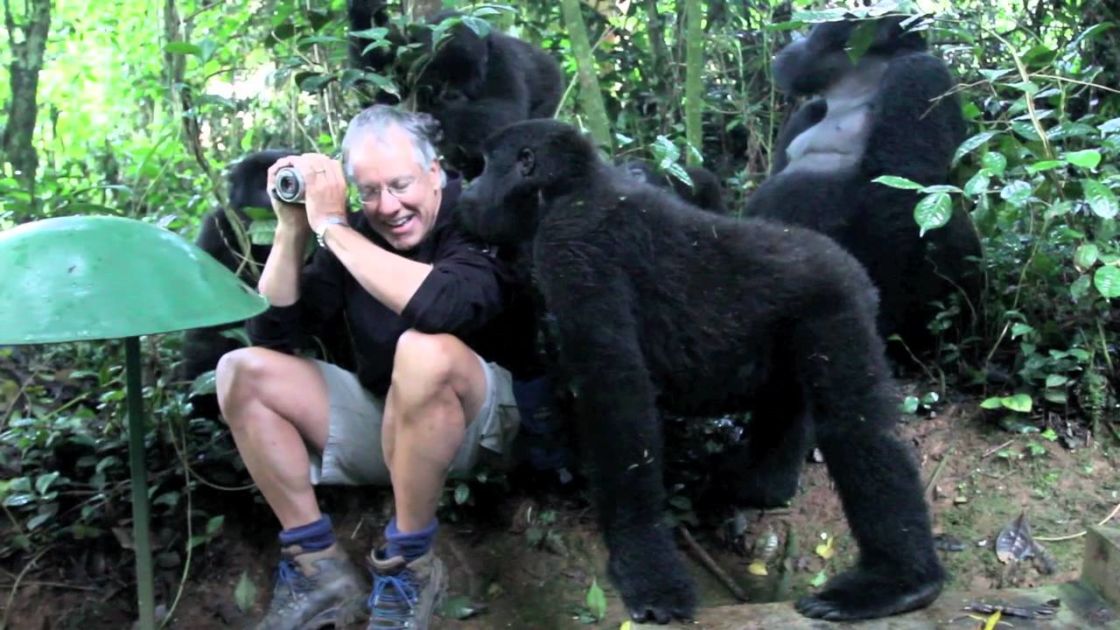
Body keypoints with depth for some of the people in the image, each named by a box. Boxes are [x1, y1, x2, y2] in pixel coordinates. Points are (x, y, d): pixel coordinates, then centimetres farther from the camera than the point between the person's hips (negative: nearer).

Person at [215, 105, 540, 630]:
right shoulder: (355, 233, 0)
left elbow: (443, 306, -39)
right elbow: (271, 333, -2)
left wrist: (332, 226, -30)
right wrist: (293, 228, -14)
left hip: (478, 421, -6)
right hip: (385, 418, 6)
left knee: (423, 350, -38)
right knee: (242, 372, -8)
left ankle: (409, 565, -21)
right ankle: (317, 566, -10)